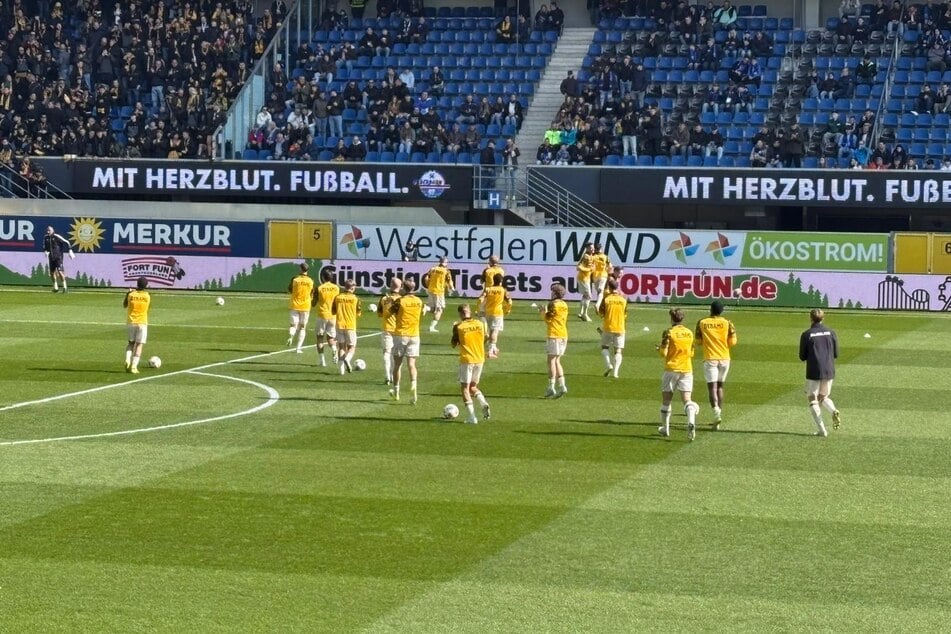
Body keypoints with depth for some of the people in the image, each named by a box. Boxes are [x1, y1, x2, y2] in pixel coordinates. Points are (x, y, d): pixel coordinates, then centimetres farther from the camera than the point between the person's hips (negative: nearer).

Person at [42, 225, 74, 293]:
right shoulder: (45, 237, 5)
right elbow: (44, 247, 19)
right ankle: (55, 287, 23)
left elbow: (66, 242, -9)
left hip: (58, 257, -6)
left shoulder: (56, 236, -12)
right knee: (52, 272, 7)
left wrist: (70, 251, -13)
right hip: (51, 257, 6)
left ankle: (64, 287, -8)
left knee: (59, 271, -15)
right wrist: (46, 251, -3)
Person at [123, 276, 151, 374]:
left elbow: (124, 305, 12)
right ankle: (134, 366, -7)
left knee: (131, 343, 18)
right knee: (139, 345, 2)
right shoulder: (147, 296, -5)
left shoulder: (131, 294, -4)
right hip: (142, 323, -2)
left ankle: (128, 361, -5)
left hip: (131, 322, 2)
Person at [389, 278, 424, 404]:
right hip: (414, 335, 2)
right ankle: (413, 386, -26)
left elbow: (391, 310, 0)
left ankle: (396, 391, 19)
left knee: (397, 364, 11)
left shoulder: (400, 301, -9)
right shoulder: (419, 302, 4)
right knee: (411, 364, -1)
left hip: (400, 334, -2)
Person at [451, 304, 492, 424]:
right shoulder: (480, 324, 2)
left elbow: (454, 344, 1)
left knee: (465, 388, 4)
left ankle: (472, 417, -6)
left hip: (466, 360, -4)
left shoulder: (458, 326, -8)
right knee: (473, 386, 20)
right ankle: (484, 404, -7)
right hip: (479, 359, 4)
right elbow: (484, 340, 12)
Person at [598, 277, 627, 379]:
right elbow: (625, 314, 6)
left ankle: (608, 365, -5)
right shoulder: (623, 299, -1)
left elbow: (601, 313, -1)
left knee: (605, 346, 17)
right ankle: (615, 372, -4)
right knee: (618, 350, 5)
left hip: (608, 327, -1)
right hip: (620, 328, 1)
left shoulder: (606, 298, -8)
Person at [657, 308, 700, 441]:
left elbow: (664, 353, -9)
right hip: (687, 370, 3)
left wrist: (659, 349, 12)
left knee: (666, 400, 12)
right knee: (687, 399, -5)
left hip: (671, 369, -3)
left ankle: (665, 428, 22)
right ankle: (691, 422, -32)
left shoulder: (669, 332, -6)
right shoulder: (689, 333, 8)